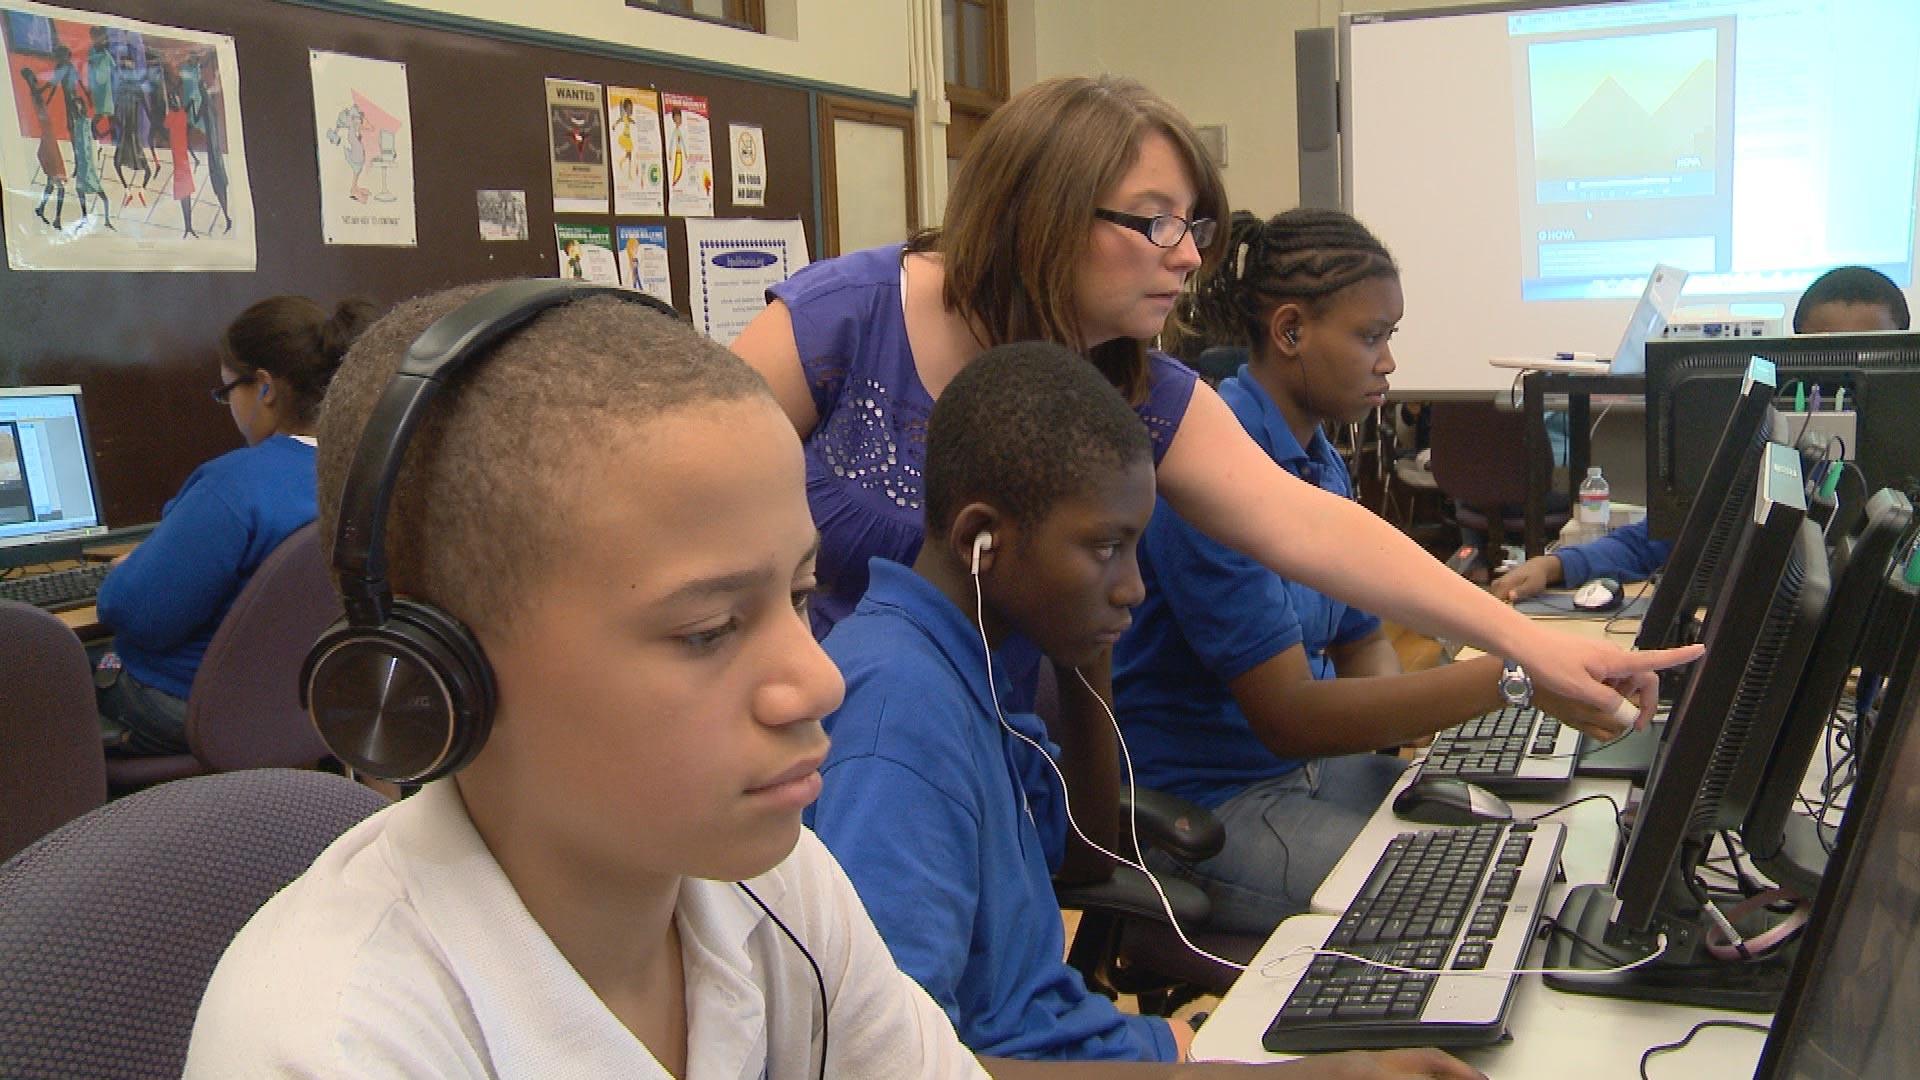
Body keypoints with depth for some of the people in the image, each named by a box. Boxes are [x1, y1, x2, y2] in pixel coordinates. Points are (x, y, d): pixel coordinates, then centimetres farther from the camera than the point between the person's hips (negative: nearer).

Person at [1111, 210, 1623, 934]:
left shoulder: (1322, 463, 8)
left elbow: (1361, 642, 14)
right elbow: (1286, 715, -25)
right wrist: (1509, 677, -31)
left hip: (1306, 766, 9)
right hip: (1204, 810, -9)